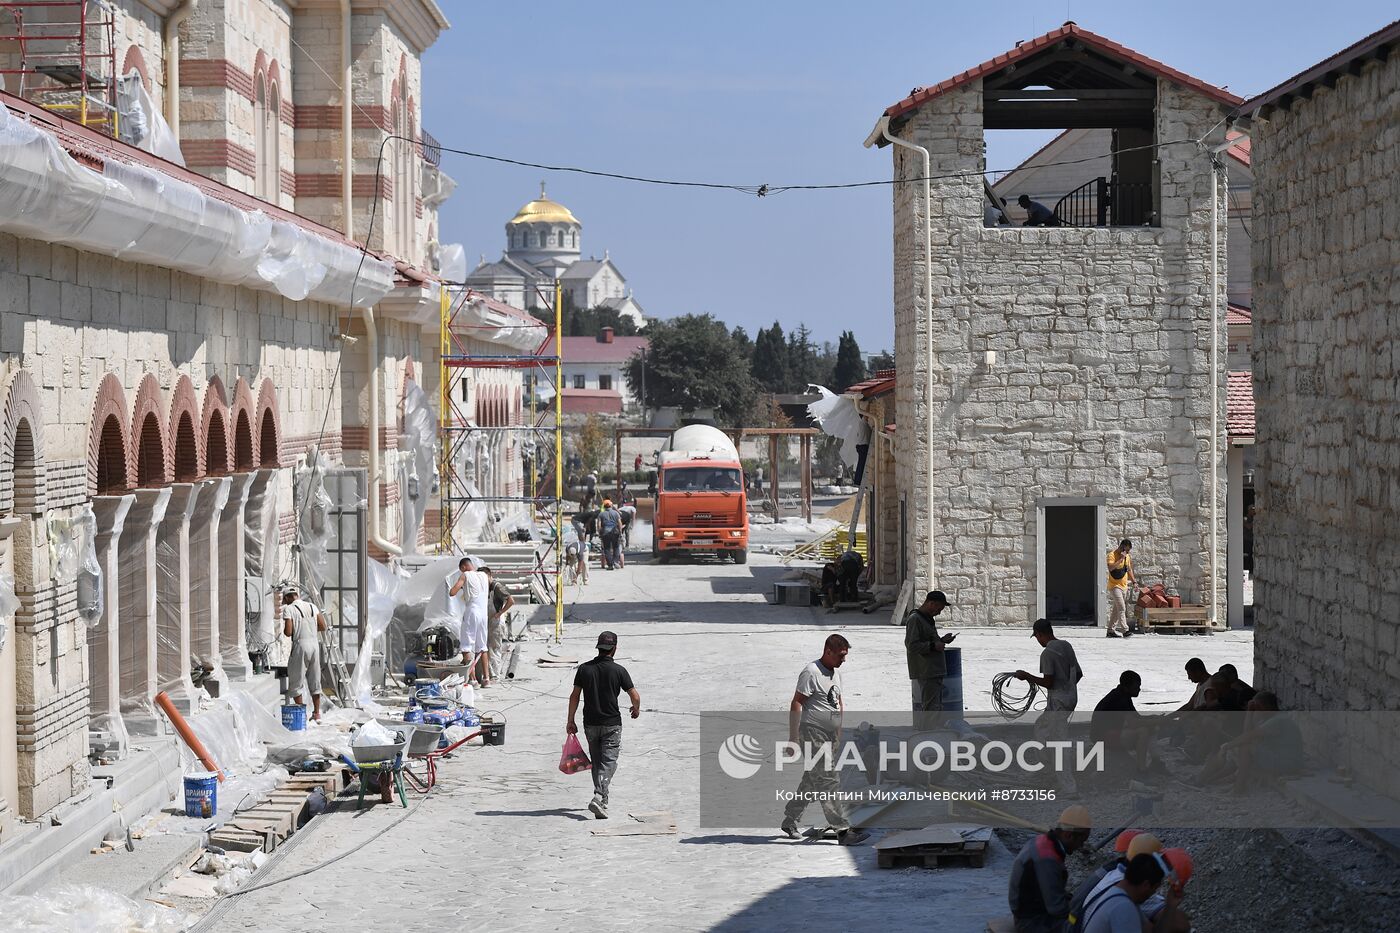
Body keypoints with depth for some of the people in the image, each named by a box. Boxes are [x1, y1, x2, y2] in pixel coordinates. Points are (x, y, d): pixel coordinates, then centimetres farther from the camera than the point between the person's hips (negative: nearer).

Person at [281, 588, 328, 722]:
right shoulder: (312, 607, 10)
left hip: (300, 644, -5)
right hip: (315, 643, 5)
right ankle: (317, 713, 14)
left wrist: (285, 630, 9)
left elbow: (288, 633, -12)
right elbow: (323, 627, 10)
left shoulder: (289, 609, -6)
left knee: (296, 682, 4)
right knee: (315, 681, 13)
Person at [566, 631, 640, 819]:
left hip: (590, 724, 3)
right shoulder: (618, 670, -9)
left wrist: (571, 721, 8)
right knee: (608, 762, -4)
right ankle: (598, 798, -21)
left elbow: (574, 696, 0)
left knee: (597, 761, 17)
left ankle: (602, 797, 24)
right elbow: (635, 696, -5)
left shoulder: (584, 669, -1)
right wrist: (636, 709, 16)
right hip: (612, 724, -3)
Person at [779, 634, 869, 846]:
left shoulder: (835, 673, 14)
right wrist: (793, 738, -17)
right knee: (827, 781, -11)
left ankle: (789, 821, 26)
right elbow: (796, 704, -15)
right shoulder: (811, 673, -13)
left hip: (830, 735, 9)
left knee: (811, 781, 14)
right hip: (812, 733, -9)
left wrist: (842, 729, 21)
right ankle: (842, 830, -15)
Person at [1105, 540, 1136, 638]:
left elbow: (1129, 570, 22)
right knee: (1121, 608, -16)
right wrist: (1121, 559, -30)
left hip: (1124, 586, 8)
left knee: (1116, 609, 9)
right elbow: (1111, 568, -30)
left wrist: (1134, 581, 14)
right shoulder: (1112, 555, -13)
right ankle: (1125, 630, -21)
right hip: (1114, 586, -8)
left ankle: (1111, 630, 14)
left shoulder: (1127, 556, 11)